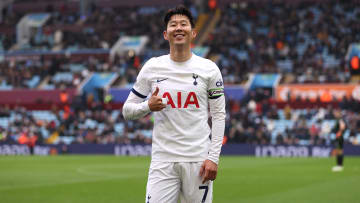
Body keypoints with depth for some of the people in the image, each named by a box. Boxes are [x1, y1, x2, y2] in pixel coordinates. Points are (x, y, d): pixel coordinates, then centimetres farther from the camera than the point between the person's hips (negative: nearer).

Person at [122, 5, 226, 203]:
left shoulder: (209, 68, 4)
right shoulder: (152, 68, 5)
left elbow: (219, 115, 4)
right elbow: (127, 110, 9)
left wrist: (213, 158, -5)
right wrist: (148, 106, -13)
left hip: (198, 160, 0)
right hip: (163, 159, 0)